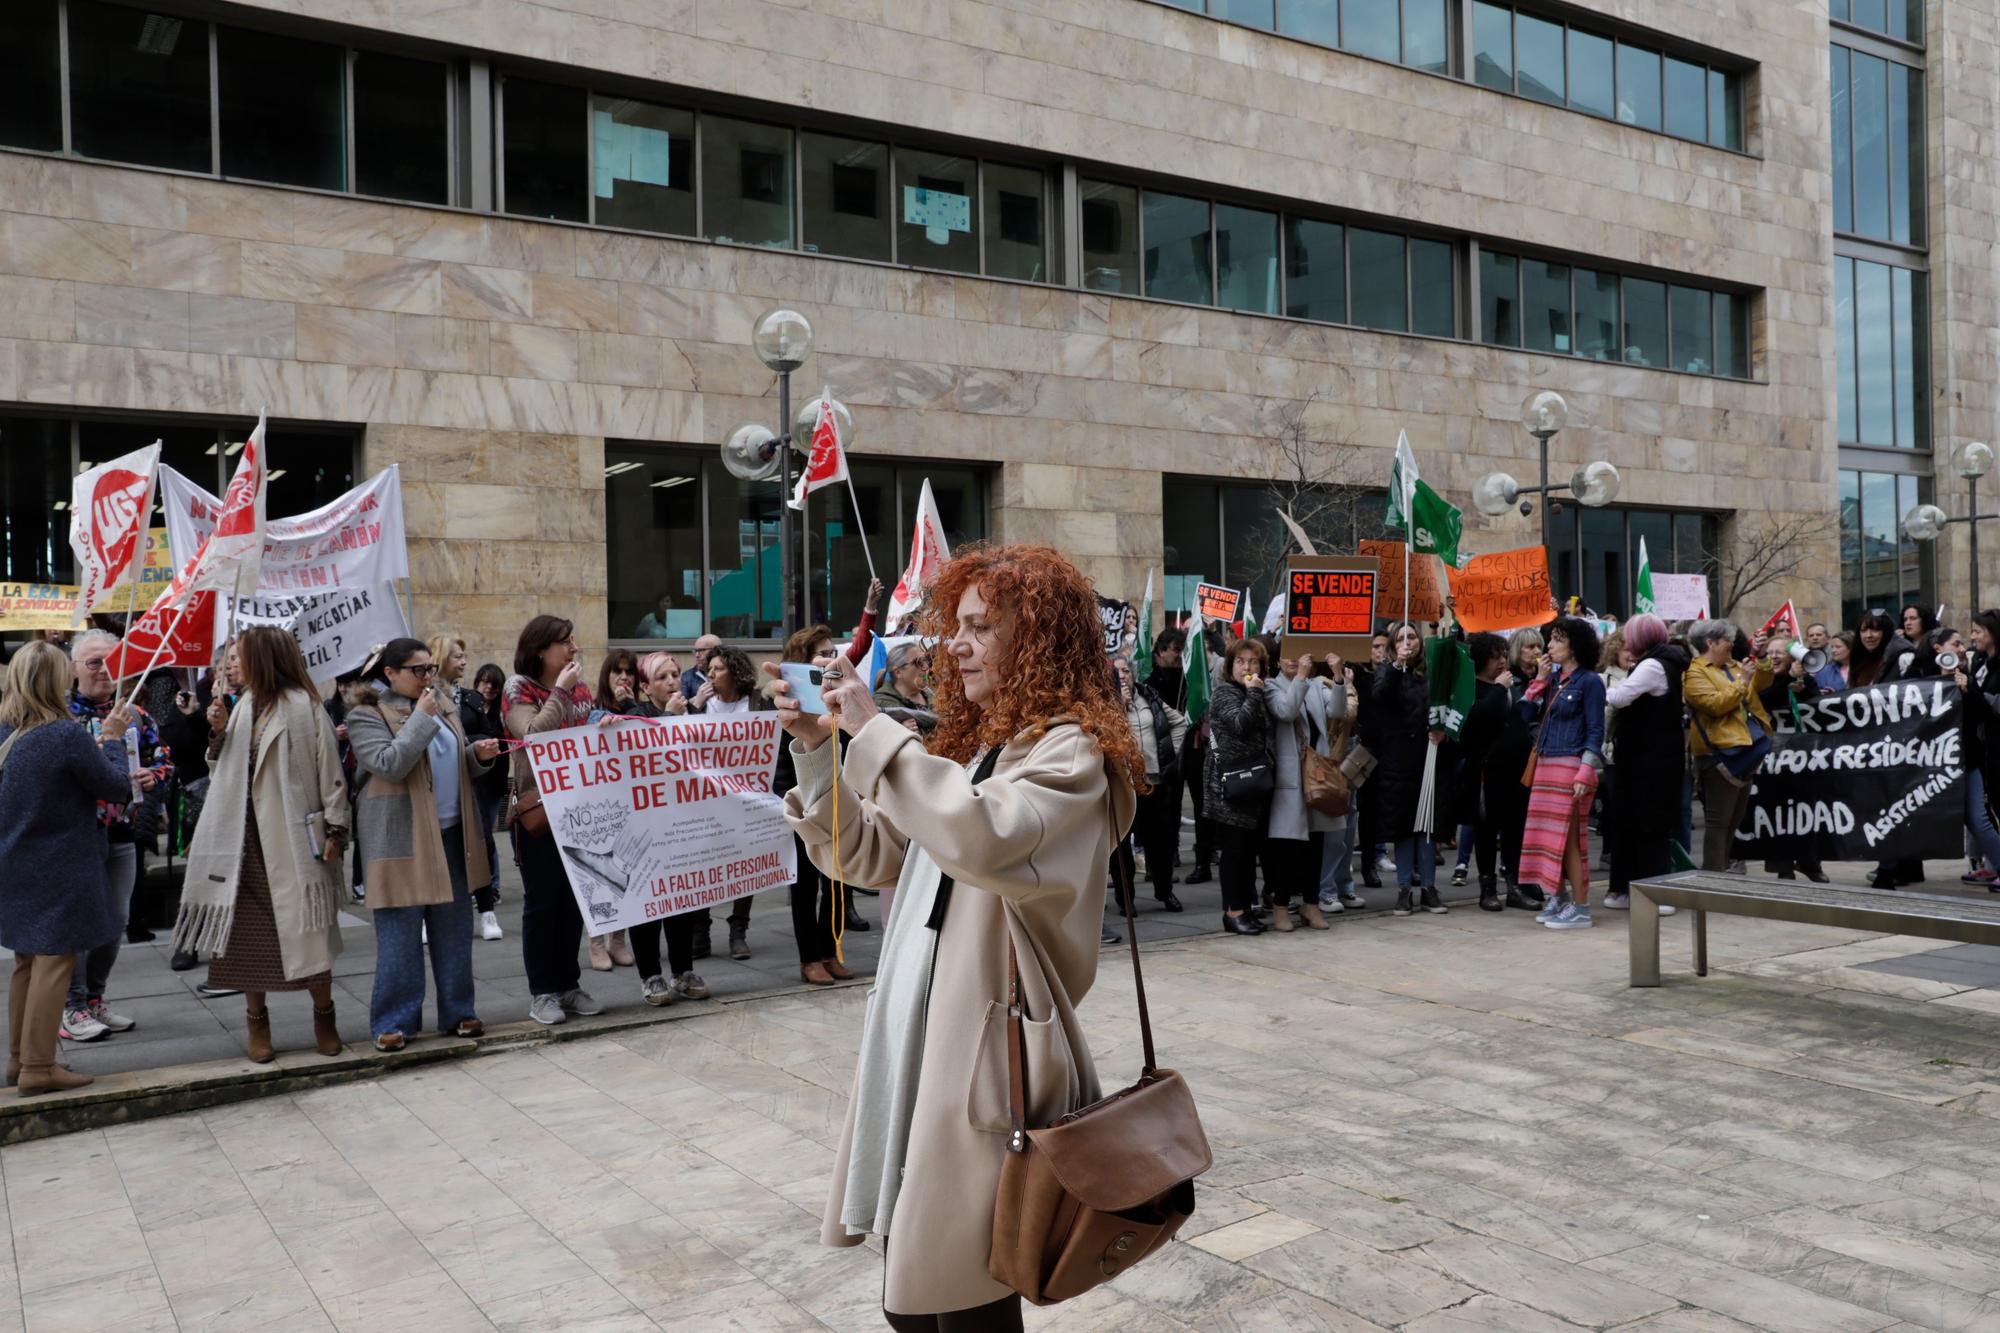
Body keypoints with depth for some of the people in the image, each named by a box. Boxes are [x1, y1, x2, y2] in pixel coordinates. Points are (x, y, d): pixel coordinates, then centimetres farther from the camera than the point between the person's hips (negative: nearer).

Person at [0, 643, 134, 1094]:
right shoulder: (68, 736, -19)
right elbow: (116, 788, -11)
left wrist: (96, 745, 9)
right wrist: (112, 740, 1)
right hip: (60, 870, -8)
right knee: (55, 962, 0)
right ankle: (38, 1068, 5)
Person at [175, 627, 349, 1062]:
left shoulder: (302, 706, -8)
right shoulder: (245, 705, 11)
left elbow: (329, 770, -9)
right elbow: (224, 769, 19)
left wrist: (335, 829, -12)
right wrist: (219, 733, 1)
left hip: (292, 839, -6)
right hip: (246, 837, 6)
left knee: (308, 928, 1)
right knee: (249, 929, 9)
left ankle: (324, 1017, 16)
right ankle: (256, 1022, 20)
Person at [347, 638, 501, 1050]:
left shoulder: (442, 706, 14)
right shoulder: (366, 716, -6)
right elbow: (388, 765, -20)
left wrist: (479, 756, 0)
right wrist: (420, 718, -18)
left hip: (451, 834, 6)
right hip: (402, 839, -6)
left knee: (454, 929, 10)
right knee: (400, 935, -2)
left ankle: (456, 1012, 19)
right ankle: (393, 1022, 8)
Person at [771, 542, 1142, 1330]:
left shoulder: (1072, 752, -10)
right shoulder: (971, 743, 16)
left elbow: (981, 836, -30)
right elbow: (867, 856, 17)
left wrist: (874, 731, -23)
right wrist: (815, 751, 4)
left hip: (990, 1052, -8)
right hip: (917, 1038, 8)